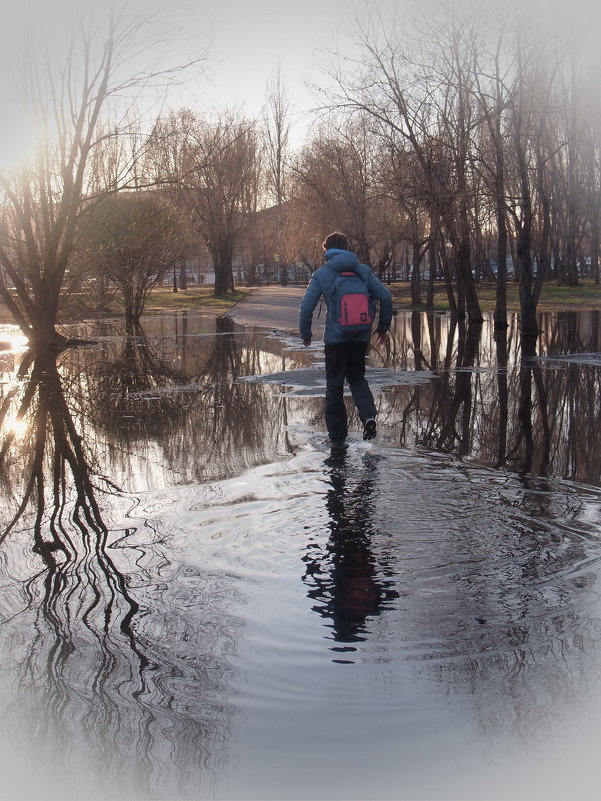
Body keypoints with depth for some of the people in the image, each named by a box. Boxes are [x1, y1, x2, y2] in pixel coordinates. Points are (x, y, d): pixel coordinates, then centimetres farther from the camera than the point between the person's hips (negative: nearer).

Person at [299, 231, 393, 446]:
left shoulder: (321, 275, -2)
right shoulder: (364, 271, 4)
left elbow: (306, 307, -7)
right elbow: (385, 297, 1)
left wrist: (305, 334, 7)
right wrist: (383, 328, 11)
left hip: (335, 338, -3)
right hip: (361, 337, 3)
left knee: (334, 386, 9)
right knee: (357, 378, 21)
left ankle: (337, 434, 13)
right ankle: (368, 414, -4)